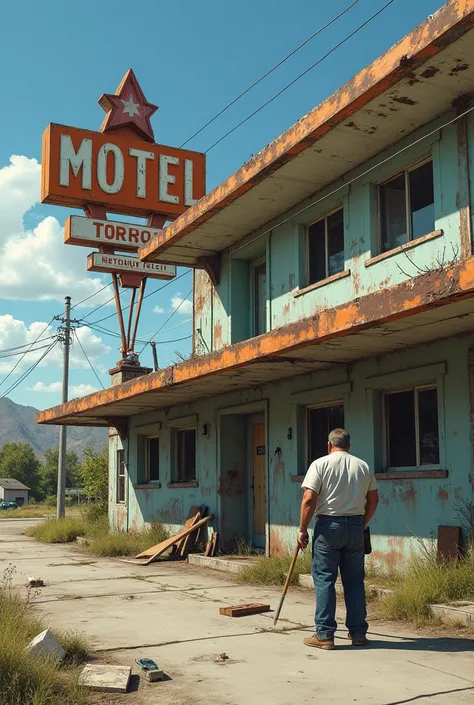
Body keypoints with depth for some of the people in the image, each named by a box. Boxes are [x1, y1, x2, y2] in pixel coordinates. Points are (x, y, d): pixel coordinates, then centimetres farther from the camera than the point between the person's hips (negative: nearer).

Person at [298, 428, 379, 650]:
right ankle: (358, 633, 17)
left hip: (328, 525, -4)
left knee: (324, 579, 1)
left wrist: (302, 529, -3)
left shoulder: (320, 464, -5)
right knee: (354, 580, 11)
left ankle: (324, 635, 2)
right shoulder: (363, 466, 8)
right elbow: (373, 500, 12)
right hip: (355, 526, 4)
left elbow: (309, 500, -11)